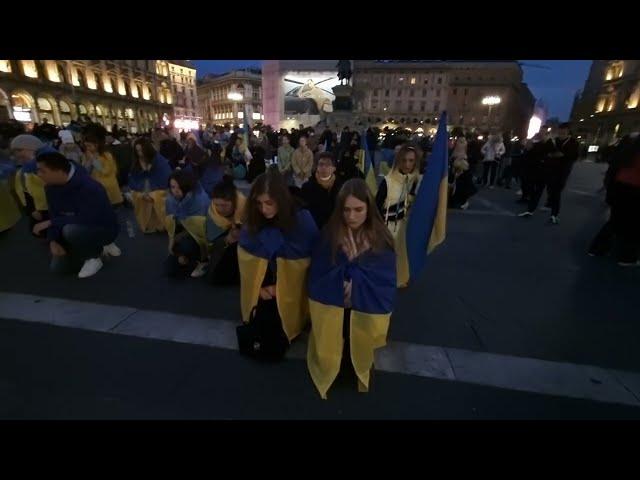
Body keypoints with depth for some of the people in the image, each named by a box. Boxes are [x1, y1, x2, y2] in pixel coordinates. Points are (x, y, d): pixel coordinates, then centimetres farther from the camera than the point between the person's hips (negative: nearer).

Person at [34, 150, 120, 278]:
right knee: (58, 267, 4)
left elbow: (86, 220, -34)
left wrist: (50, 223, -25)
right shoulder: (51, 187, -6)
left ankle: (94, 257, -9)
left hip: (104, 228, -8)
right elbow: (54, 215, -2)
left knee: (70, 230, -37)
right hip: (80, 229, 8)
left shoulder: (88, 187, -32)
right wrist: (53, 241, -16)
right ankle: (98, 248, 21)